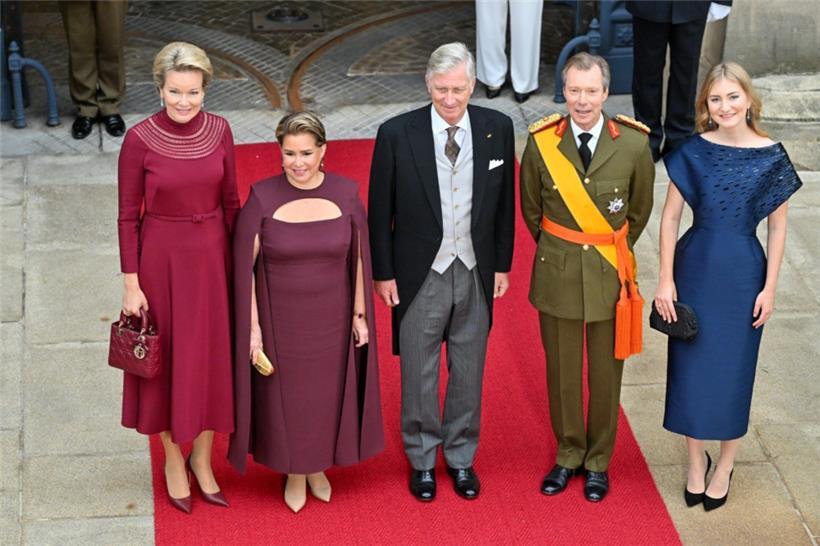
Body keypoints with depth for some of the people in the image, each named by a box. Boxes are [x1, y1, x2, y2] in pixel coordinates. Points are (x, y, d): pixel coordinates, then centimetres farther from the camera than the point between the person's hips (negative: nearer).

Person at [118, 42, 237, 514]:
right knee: (167, 359, 10)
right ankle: (173, 459, 30)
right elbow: (128, 217, -9)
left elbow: (230, 201, 4)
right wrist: (132, 284, -8)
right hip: (162, 258, -3)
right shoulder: (140, 140, -15)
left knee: (213, 356, 13)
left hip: (212, 256, 3)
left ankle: (202, 457, 31)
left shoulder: (219, 131, -6)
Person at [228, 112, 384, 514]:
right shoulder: (262, 198, -16)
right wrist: (252, 325, -11)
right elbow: (244, 265, -11)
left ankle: (317, 465, 43)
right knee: (286, 394, 14)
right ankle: (294, 472, 38)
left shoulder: (346, 193, -11)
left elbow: (357, 257, -2)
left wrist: (360, 314, 1)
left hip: (331, 319, 2)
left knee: (327, 391, 18)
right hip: (281, 319, -2)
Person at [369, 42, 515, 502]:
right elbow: (380, 210, -5)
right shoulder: (397, 134, -13)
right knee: (419, 375, 11)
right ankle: (422, 460, 30)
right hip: (421, 274, -2)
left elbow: (504, 202, 4)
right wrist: (383, 273, -3)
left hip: (476, 273, 2)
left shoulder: (497, 129, -5)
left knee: (469, 373, 15)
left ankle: (461, 457, 32)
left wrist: (502, 264, 6)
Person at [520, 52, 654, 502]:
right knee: (561, 370, 14)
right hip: (557, 274, 1)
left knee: (606, 372, 12)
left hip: (609, 274, 0)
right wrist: (557, 251, 11)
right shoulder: (541, 143, -11)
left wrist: (613, 250, 10)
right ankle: (568, 455, 34)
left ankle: (598, 461, 31)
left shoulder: (633, 144, -12)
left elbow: (640, 210, 4)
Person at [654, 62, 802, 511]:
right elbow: (670, 217, -2)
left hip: (743, 274, -1)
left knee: (733, 369, 9)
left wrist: (769, 287, -3)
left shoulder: (771, 157, -7)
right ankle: (696, 462, 28)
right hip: (695, 268, 1)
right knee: (691, 365, 9)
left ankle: (725, 466, 28)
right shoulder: (693, 152, -6)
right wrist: (666, 280, -5)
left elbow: (777, 226, -1)